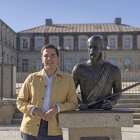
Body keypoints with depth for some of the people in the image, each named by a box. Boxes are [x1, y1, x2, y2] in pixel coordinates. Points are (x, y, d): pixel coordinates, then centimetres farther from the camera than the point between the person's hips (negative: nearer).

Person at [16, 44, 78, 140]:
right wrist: (33, 110, -11)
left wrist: (57, 109, -15)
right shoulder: (32, 78, 6)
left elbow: (73, 104, 3)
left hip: (53, 132, -1)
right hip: (31, 129, 1)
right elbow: (20, 102, 9)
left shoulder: (67, 79, 5)